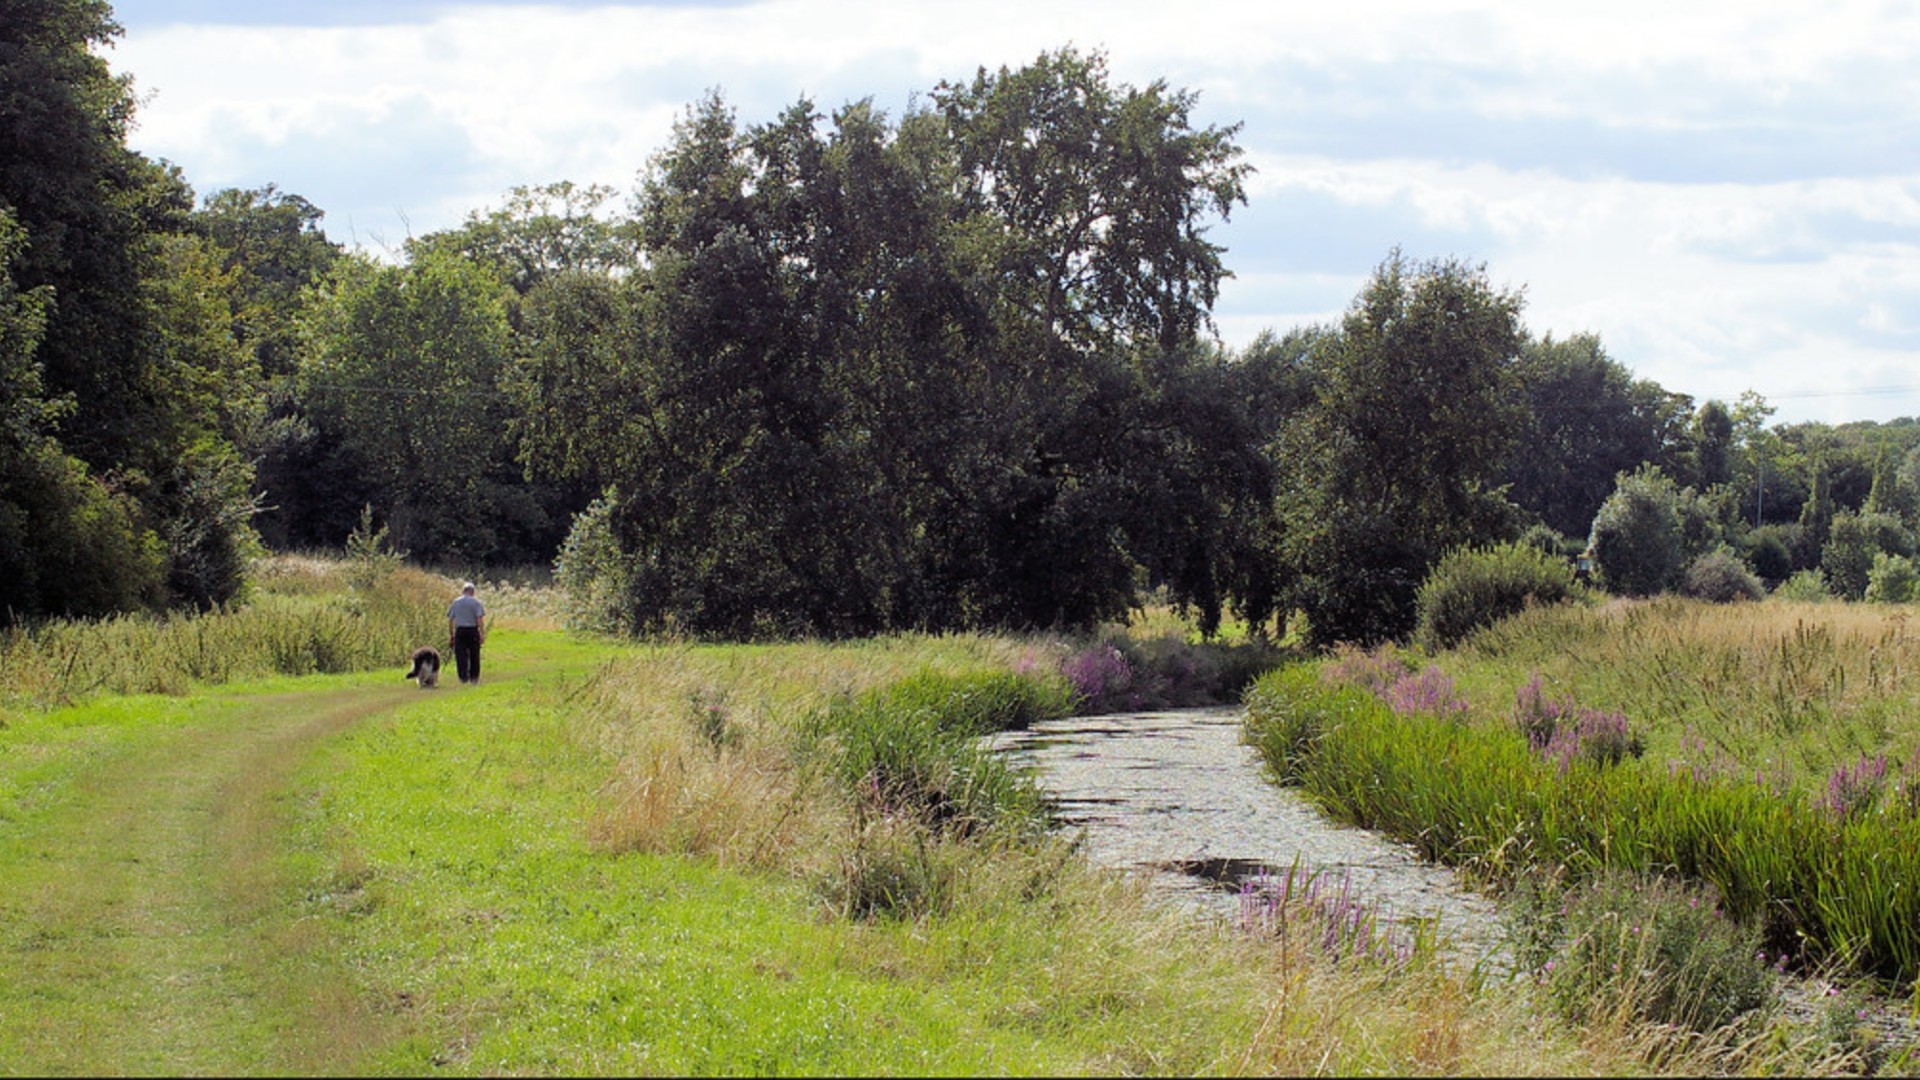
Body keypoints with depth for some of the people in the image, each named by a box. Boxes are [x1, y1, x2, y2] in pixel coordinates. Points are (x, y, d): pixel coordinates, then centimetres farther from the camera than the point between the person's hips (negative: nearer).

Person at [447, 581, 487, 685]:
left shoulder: (455, 602, 7)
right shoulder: (476, 602, -2)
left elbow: (450, 620, 7)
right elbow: (480, 619, -9)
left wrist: (451, 634, 14)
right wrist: (482, 634, -8)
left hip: (459, 631, 1)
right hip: (473, 630, -1)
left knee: (461, 655, 1)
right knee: (474, 655, 8)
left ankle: (463, 677, -6)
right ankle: (474, 677, 12)